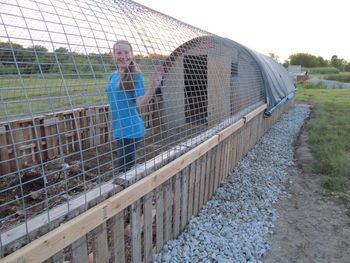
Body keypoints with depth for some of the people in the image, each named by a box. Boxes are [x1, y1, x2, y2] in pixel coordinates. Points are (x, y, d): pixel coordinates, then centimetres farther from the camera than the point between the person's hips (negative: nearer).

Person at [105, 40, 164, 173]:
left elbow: (140, 104, -21)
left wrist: (153, 86, -38)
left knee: (124, 171, 1)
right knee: (125, 169, 20)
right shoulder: (112, 76, 9)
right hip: (118, 130, 7)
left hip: (130, 130, -7)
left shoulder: (135, 75, -11)